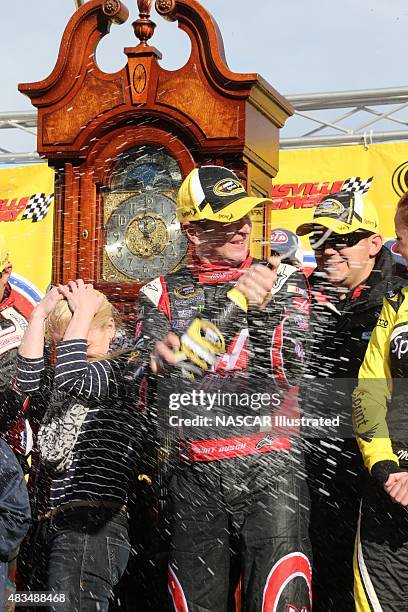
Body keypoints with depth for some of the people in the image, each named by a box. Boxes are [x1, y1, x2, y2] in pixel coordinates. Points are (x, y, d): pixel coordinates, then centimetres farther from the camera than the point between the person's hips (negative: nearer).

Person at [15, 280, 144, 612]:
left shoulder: (128, 370, -1)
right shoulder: (61, 380, 21)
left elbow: (74, 379, -17)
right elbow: (28, 381, 2)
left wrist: (83, 311, -6)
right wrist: (40, 314, 2)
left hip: (91, 525, -8)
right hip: (47, 525, 8)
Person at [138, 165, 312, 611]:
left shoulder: (284, 281, 7)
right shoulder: (162, 294, 9)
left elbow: (291, 374, -3)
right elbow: (154, 386, -3)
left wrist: (264, 309, -19)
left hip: (269, 470, -1)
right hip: (194, 477, 2)